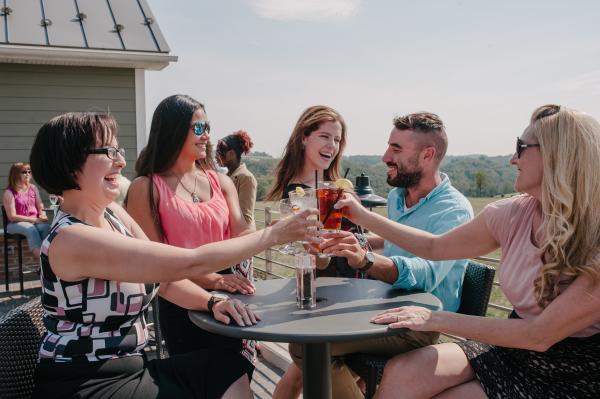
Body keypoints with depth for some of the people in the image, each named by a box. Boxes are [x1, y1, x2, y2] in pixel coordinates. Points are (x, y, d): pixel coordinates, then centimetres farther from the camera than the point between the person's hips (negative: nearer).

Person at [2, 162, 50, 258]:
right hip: (16, 224, -4)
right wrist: (35, 219, -18)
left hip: (35, 221, 4)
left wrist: (42, 216, -13)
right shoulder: (9, 192, -6)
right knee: (31, 229, -37)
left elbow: (40, 207, 12)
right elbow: (12, 216, -12)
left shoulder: (33, 188, 10)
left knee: (46, 227, -31)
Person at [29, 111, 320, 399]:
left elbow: (166, 278, 6)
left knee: (230, 368, -5)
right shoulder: (72, 239, -24)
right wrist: (274, 234, -22)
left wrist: (212, 302, -13)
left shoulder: (113, 214, 3)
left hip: (129, 367, 7)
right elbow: (189, 263, -27)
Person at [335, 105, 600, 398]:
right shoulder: (513, 214, -5)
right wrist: (363, 217, 7)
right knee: (401, 374, -17)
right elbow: (435, 247, 8)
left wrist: (437, 320, -22)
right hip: (511, 351, 5)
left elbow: (540, 335, -24)